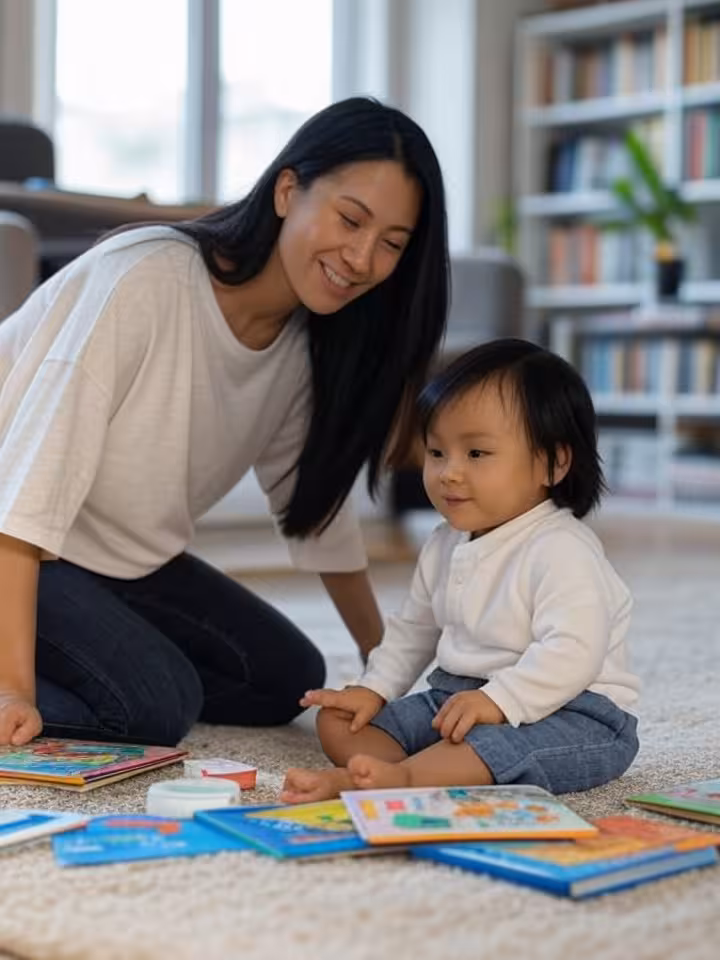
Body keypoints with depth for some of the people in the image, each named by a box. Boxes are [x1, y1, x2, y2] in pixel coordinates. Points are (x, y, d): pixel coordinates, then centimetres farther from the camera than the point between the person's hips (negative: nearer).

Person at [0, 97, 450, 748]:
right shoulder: (146, 278, -29)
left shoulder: (312, 341, -5)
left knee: (288, 680, 6)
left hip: (121, 558, 8)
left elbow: (317, 505, 9)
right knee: (156, 704, -25)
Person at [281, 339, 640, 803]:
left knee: (497, 744, -40)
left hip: (567, 710, -8)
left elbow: (572, 652, -29)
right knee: (337, 721, -4)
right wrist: (373, 690, 7)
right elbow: (414, 629, 20)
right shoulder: (445, 545, 9)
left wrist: (498, 701, -35)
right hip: (455, 698, 8)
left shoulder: (562, 550, -19)